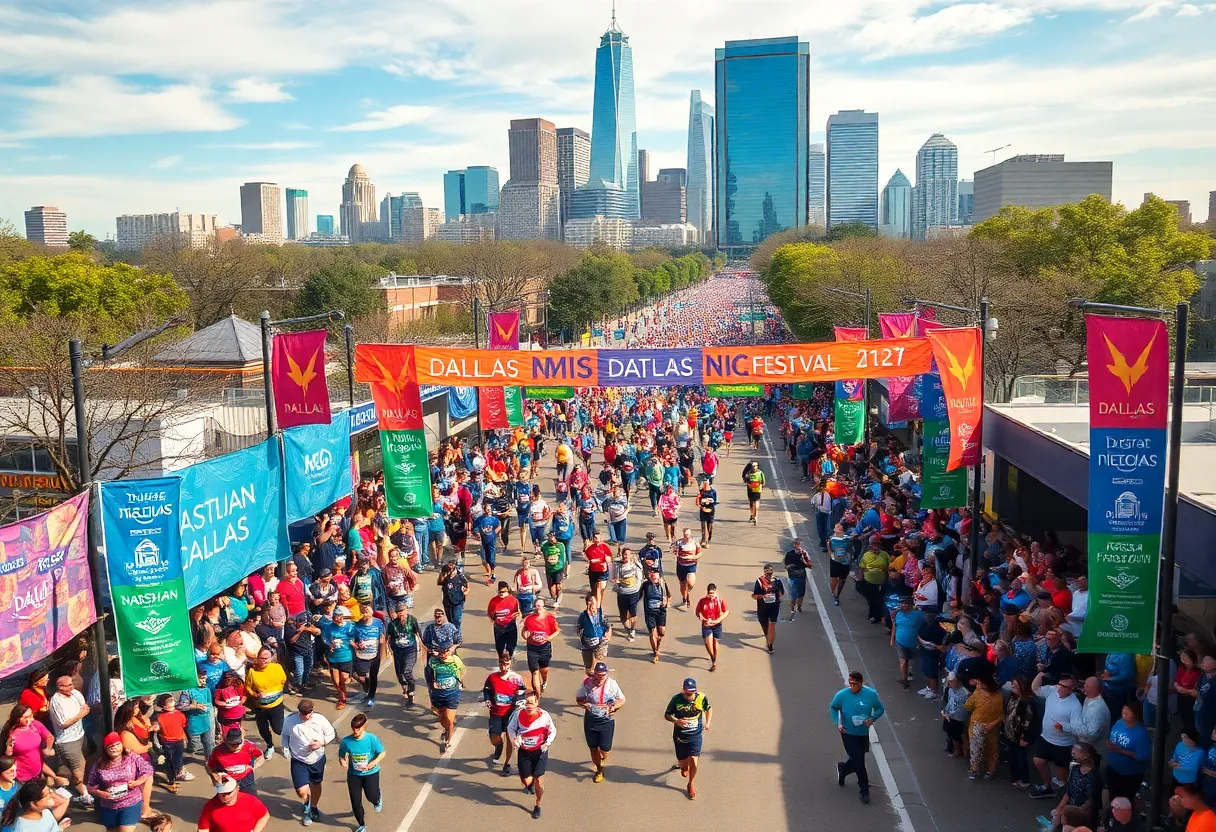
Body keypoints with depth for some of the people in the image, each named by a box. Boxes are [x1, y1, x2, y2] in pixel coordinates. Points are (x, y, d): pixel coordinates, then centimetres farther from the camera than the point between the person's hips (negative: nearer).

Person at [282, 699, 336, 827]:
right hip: (298, 761, -1)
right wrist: (286, 751, -7)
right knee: (302, 791, -9)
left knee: (316, 785, 22)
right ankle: (306, 805, 29)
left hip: (317, 759, 1)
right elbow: (285, 736, 1)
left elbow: (331, 735, -6)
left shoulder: (320, 719, -20)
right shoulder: (289, 721, -20)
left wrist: (322, 743, -22)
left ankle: (314, 807, 52)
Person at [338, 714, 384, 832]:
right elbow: (341, 756, -3)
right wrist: (342, 762, -25)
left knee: (371, 796, -3)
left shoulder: (372, 739, -21)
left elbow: (382, 753, -10)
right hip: (354, 774, 2)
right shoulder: (346, 741, -17)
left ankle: (378, 800, 40)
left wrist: (374, 763, -25)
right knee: (355, 801, 6)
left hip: (371, 773, -2)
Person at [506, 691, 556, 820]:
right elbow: (511, 728, 0)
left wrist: (547, 743, -17)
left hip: (540, 751, -1)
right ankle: (530, 783, 45)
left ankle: (538, 806, 23)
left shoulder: (544, 716, -20)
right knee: (526, 781, 5)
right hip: (524, 751, 2)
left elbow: (553, 731, -3)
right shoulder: (518, 714, -18)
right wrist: (514, 740, -16)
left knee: (539, 780, -2)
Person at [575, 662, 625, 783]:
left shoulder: (612, 684, -11)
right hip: (590, 720, 1)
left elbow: (622, 700, 1)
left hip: (606, 720, -1)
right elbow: (578, 698, 2)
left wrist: (613, 707, -17)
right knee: (593, 747, 13)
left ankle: (602, 758, 39)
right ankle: (599, 770, 39)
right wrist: (585, 705, -18)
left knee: (605, 749, -1)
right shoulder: (587, 683, -10)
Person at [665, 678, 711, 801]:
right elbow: (667, 714, -7)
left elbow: (708, 709, 9)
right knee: (683, 762, 12)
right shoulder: (676, 699, -17)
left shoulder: (702, 698, -13)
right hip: (680, 736, 0)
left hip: (696, 736, 0)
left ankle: (691, 785, 21)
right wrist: (676, 721, -24)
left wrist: (707, 723, -3)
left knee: (694, 762, -6)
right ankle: (683, 765, 52)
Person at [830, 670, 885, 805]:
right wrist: (838, 723, -11)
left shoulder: (871, 694, -13)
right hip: (848, 734, -3)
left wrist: (872, 718, -18)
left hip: (863, 733, 3)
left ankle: (842, 768, 48)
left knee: (858, 761, 16)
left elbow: (880, 709, 1)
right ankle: (864, 790, 11)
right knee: (858, 760, -8)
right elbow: (833, 708, 2)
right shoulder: (842, 694, -16)